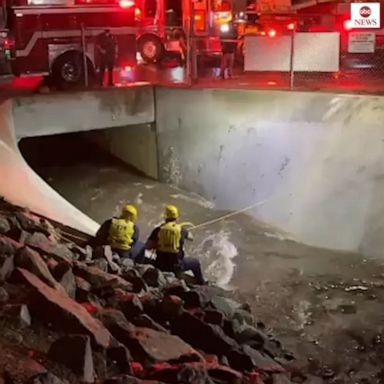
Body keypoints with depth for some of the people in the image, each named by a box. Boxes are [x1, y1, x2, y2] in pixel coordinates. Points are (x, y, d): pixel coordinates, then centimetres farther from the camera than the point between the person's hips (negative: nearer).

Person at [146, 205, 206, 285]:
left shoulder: (158, 229, -4)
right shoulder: (181, 229, -6)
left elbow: (147, 246, -6)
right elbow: (191, 237, 15)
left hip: (160, 264, 2)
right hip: (176, 265, -2)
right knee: (195, 263, 24)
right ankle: (201, 284, 38)